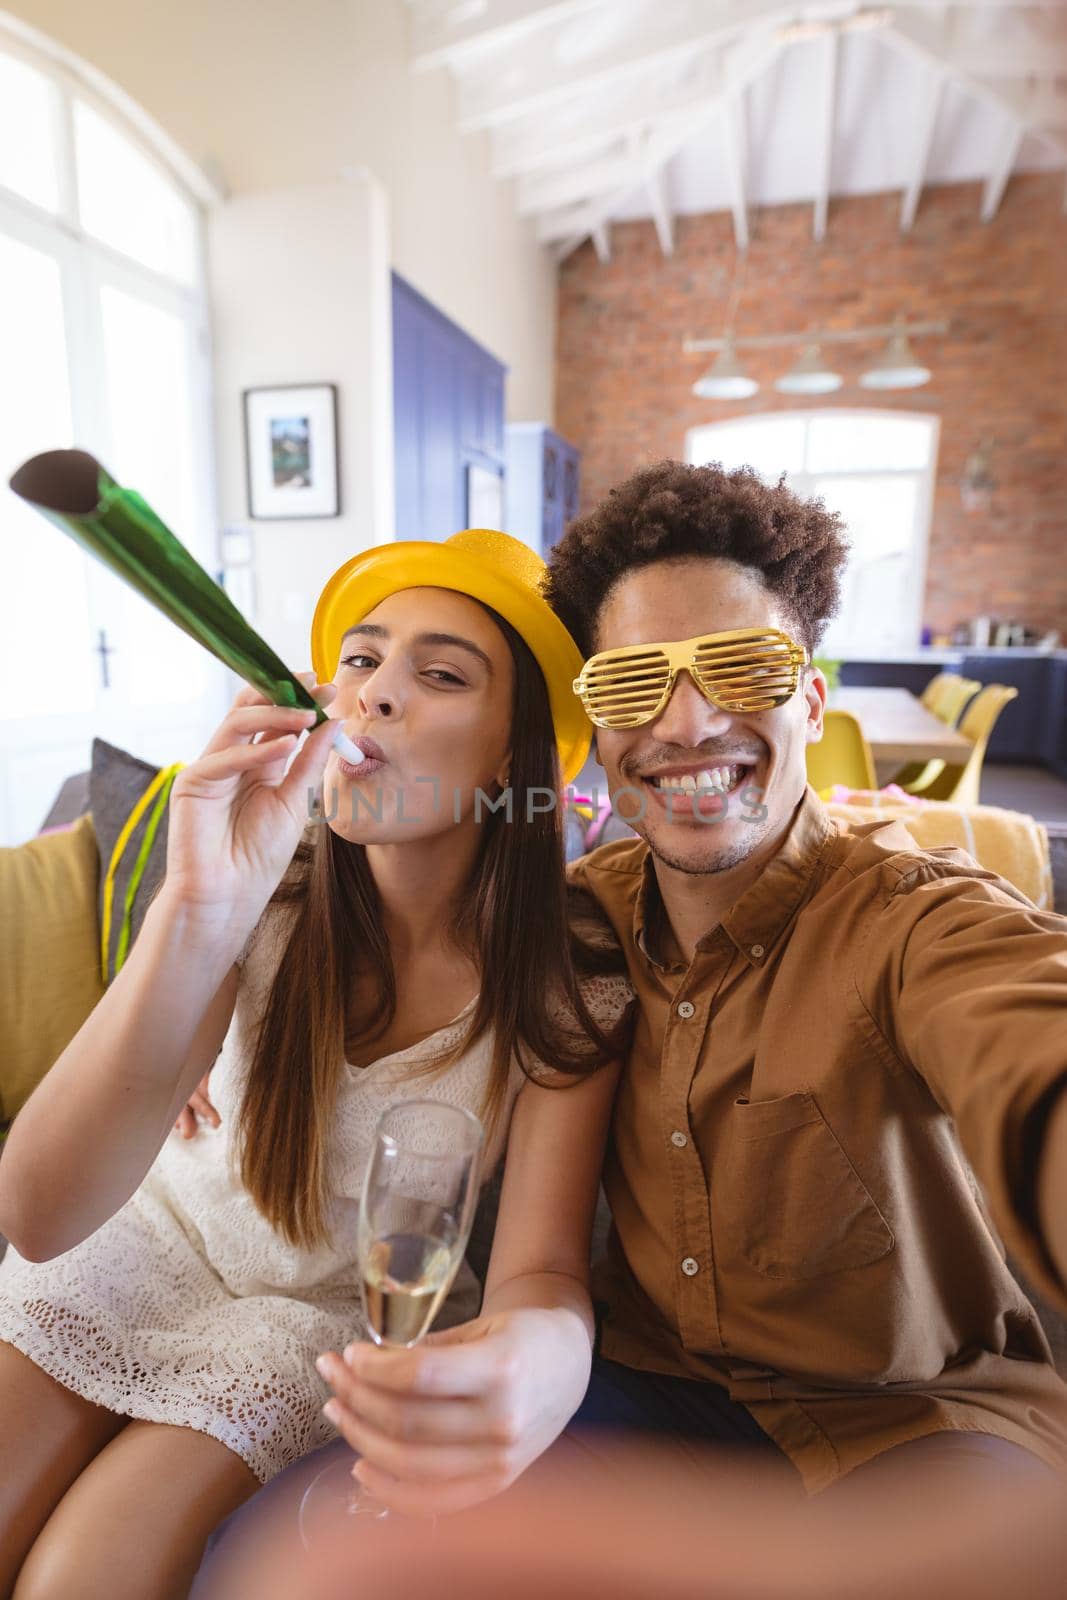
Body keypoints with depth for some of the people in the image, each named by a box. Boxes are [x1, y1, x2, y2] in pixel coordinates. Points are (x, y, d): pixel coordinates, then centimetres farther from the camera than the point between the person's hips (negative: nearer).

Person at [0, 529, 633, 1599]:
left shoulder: (566, 984, -23)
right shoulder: (269, 894, -22)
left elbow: (541, 1266, -23)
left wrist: (541, 1351, -48)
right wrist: (200, 911, -43)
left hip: (349, 1307, -1)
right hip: (165, 1226, 2)